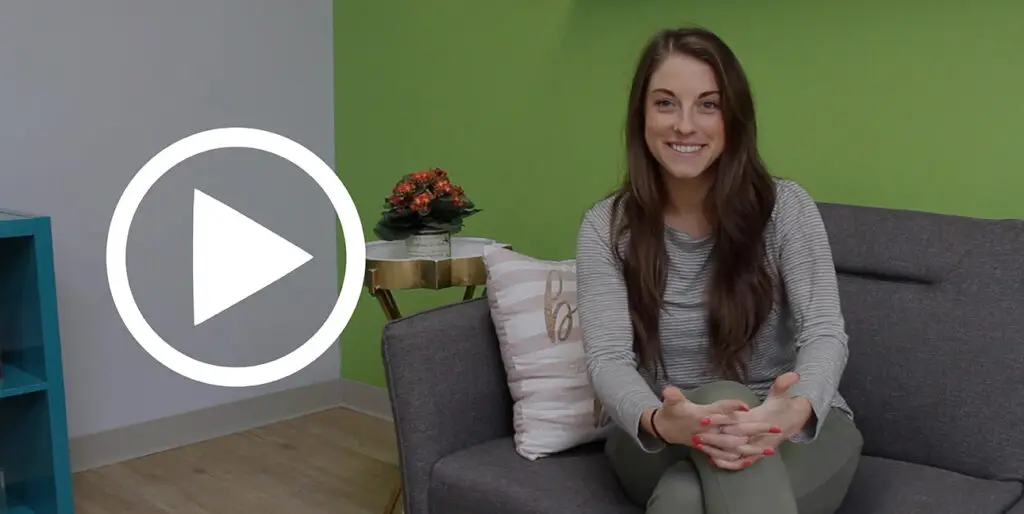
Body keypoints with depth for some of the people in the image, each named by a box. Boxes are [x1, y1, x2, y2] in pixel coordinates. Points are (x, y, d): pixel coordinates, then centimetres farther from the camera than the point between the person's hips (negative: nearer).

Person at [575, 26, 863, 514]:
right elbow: (608, 357, -16)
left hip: (794, 431, -1)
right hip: (661, 443, 2)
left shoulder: (785, 206, -7)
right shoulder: (606, 226, -6)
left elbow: (825, 332, -17)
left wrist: (798, 408, -43)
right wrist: (658, 420, -41)